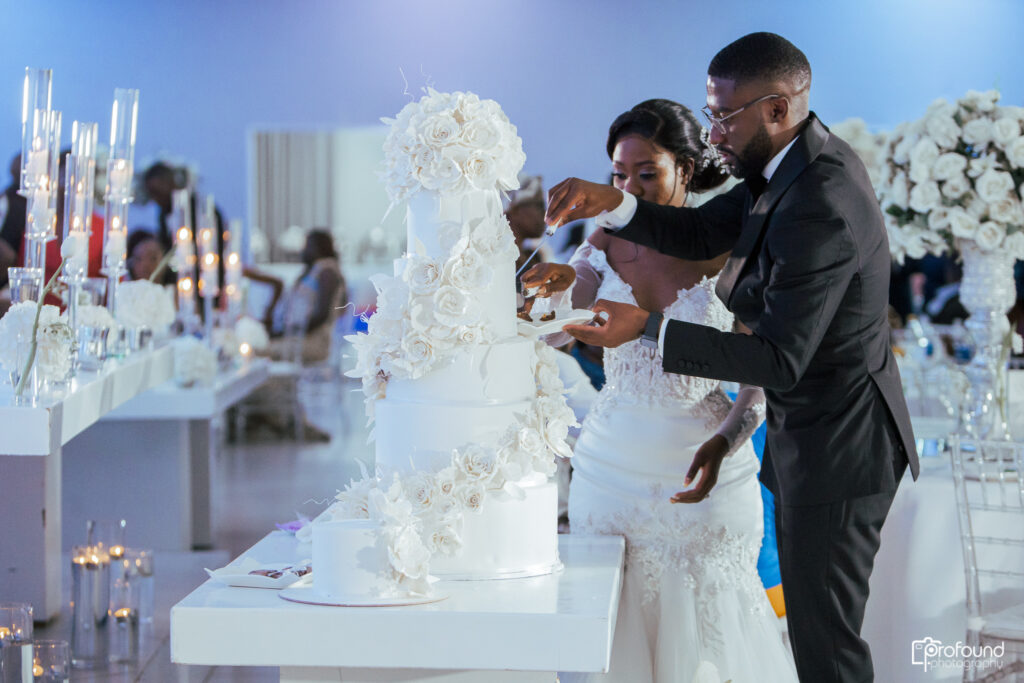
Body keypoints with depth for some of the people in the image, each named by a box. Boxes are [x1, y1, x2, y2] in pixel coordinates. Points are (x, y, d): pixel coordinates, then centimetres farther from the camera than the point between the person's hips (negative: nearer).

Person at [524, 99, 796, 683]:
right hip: (612, 467, 3)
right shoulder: (607, 245, 1)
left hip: (701, 474, -3)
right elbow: (548, 331, -4)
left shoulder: (728, 253, -9)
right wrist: (554, 289, -26)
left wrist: (726, 442, -28)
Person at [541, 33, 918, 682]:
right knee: (811, 617, 19)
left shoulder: (819, 208, -28)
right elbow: (702, 233, 9)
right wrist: (613, 204, -8)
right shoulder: (795, 161, 3)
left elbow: (778, 361, -28)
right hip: (812, 435, 10)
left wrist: (648, 326, -31)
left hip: (835, 450, -10)